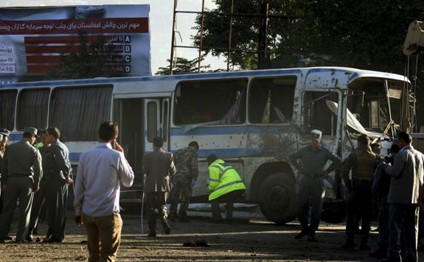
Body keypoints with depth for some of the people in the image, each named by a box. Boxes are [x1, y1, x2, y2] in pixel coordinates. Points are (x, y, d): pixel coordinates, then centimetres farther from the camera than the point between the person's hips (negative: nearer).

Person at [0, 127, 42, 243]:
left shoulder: (10, 148, 5)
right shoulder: (34, 151, -2)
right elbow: (38, 170, -3)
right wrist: (36, 185, 8)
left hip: (12, 180, 2)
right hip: (27, 181, -2)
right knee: (25, 210, 5)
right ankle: (20, 237, 3)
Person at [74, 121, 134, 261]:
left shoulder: (85, 156, 2)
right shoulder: (116, 156, -10)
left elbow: (79, 186, 5)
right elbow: (128, 181, 3)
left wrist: (78, 210, 14)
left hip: (88, 213, 5)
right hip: (109, 213, -5)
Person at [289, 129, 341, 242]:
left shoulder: (324, 151, 3)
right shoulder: (304, 150, 7)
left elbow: (337, 160, 5)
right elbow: (291, 157, 19)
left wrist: (327, 172, 1)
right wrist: (299, 168, 9)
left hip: (318, 181, -1)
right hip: (305, 181, 1)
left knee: (316, 208, -3)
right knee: (301, 206, 1)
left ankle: (311, 233, 0)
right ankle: (304, 229, 20)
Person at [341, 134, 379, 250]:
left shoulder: (354, 154, -3)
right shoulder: (375, 157, 4)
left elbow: (344, 169, -10)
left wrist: (347, 183, -2)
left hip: (356, 187, -2)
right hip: (369, 188, 3)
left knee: (351, 214, 4)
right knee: (366, 216, 8)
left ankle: (350, 241, -2)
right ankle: (364, 242, 5)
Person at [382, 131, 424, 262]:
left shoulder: (402, 154, -13)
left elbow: (395, 172, -19)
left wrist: (387, 166, -1)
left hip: (400, 196, -7)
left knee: (395, 227, -3)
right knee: (411, 227, 11)